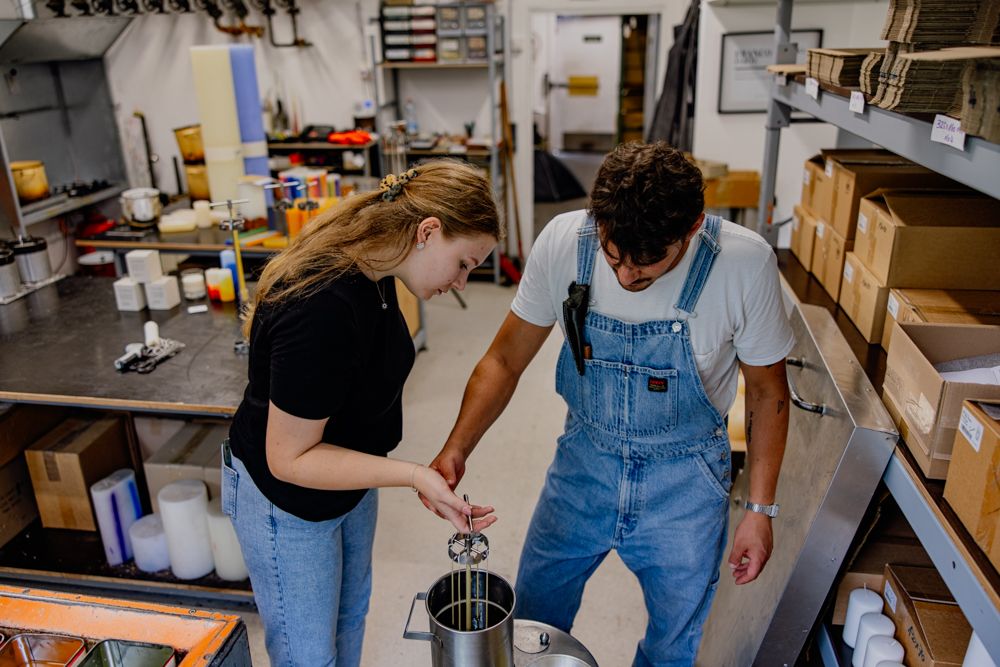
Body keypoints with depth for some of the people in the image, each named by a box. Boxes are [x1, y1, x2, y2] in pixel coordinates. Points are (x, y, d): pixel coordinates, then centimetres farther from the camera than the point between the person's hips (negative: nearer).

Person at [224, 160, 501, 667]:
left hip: (348, 476, 8)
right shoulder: (322, 311, -37)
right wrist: (414, 476, -31)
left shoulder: (369, 267, -10)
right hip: (286, 498, -8)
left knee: (350, 613, 27)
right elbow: (289, 458, -29)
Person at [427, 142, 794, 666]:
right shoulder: (563, 241, -19)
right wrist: (456, 450, -22)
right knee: (530, 623, 19)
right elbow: (505, 361, -9)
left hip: (685, 481, -1)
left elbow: (766, 390, -7)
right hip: (583, 460, 2)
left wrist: (760, 509, -5)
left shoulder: (745, 264, -23)